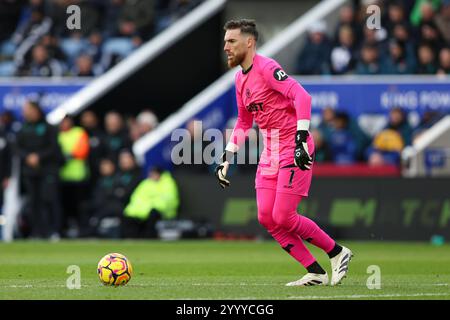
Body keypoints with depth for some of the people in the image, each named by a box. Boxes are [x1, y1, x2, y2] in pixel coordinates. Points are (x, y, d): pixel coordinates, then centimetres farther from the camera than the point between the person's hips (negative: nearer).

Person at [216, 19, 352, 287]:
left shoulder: (266, 68, -14)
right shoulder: (240, 79, 14)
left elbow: (301, 96, -26)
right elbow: (244, 122, 27)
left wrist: (301, 139, -33)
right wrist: (227, 158, 22)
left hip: (294, 149, -9)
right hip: (270, 152, 9)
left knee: (283, 218, -13)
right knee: (266, 217, 0)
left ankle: (338, 253, 6)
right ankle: (316, 273, 6)